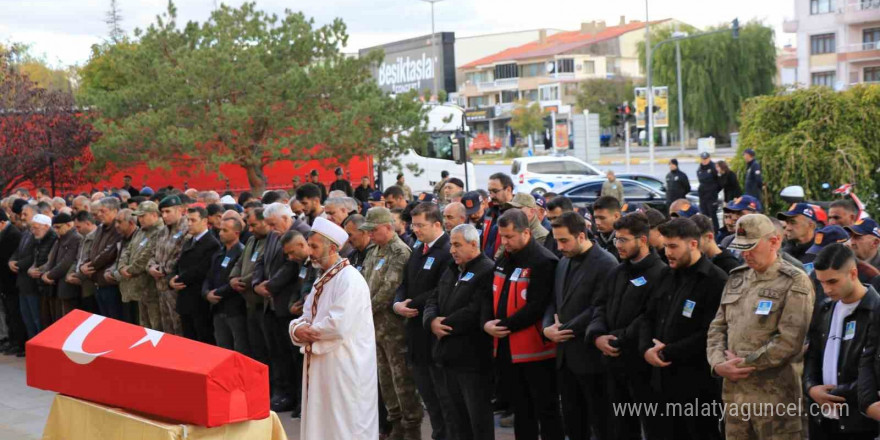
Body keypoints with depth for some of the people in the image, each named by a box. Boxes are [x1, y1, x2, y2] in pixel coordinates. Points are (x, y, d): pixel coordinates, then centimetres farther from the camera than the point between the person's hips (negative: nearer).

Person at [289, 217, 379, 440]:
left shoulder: (350, 279, -16)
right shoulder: (322, 281, 15)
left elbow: (339, 325, -26)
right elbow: (305, 318, 15)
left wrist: (308, 331, -10)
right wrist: (298, 329, -9)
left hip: (345, 367, -9)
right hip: (321, 365, 9)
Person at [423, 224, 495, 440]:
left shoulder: (488, 271, -14)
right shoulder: (450, 269, 17)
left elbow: (475, 311, -22)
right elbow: (433, 299, 13)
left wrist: (445, 325, -13)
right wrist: (432, 321, -8)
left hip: (473, 357, -9)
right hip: (449, 354, 9)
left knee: (479, 417, 0)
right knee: (457, 416, 16)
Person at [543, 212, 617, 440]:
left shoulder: (605, 263, -14)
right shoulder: (563, 263, 13)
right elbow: (554, 301, 15)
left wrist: (566, 329, -14)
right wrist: (548, 327, -4)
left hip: (591, 355, -8)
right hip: (565, 354, 8)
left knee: (602, 421, 2)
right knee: (572, 421, 14)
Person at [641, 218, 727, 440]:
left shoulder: (716, 280, -13)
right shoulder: (668, 276, 15)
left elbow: (711, 334, -20)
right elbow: (650, 317, 17)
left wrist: (668, 352, -15)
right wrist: (646, 349, -3)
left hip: (698, 384, -8)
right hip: (667, 379, 8)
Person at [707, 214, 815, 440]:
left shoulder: (795, 283, -7)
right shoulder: (736, 279, 15)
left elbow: (790, 341, -16)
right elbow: (717, 327, 14)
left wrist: (743, 364, -12)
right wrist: (718, 363, -4)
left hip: (775, 397, -6)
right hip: (734, 393, 7)